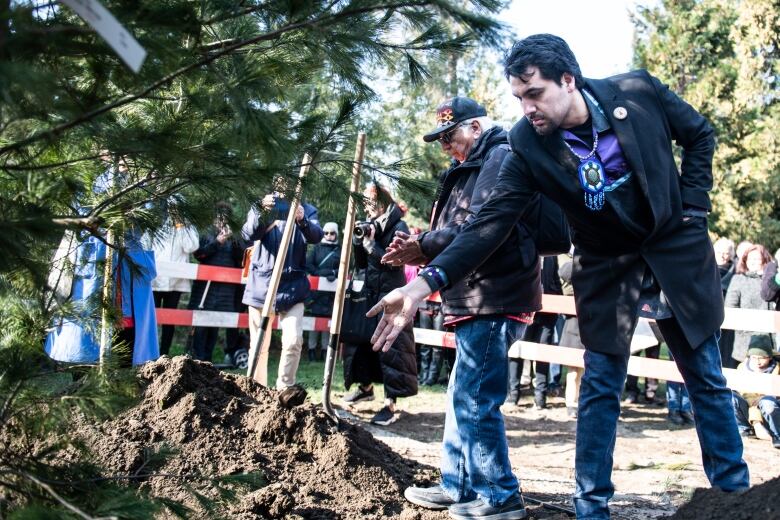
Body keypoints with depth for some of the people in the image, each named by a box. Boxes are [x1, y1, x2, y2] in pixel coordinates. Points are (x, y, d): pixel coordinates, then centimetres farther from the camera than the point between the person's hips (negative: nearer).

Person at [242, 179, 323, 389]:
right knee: (258, 343, 5)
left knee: (293, 340, -11)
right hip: (261, 283, 0)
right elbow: (248, 233, -11)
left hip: (292, 286, 0)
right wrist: (262, 212, -31)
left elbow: (317, 236, -12)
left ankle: (284, 389, 4)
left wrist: (302, 221, -33)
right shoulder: (262, 206, 6)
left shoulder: (306, 209, 7)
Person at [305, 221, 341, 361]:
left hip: (332, 289, 0)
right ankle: (312, 348, 4)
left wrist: (334, 273, -15)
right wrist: (319, 273, -11)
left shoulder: (340, 250, 9)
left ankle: (325, 349, 8)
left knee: (328, 318, 3)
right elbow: (308, 264, 2)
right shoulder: (317, 247, 10)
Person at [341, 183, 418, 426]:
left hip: (391, 296, -7)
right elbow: (361, 264, 11)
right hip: (370, 293, 7)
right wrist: (357, 241, -4)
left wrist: (370, 244, -17)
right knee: (362, 339, 15)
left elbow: (393, 262, -18)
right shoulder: (370, 225, 10)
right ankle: (366, 386, 35)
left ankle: (391, 404, -7)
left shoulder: (398, 227, -8)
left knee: (390, 348, -9)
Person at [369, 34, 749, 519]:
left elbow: (700, 134, 1)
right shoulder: (528, 145, -16)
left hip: (675, 244, 0)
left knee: (707, 379, 8)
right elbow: (492, 221, -21)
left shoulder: (638, 91, -17)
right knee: (600, 386, 1)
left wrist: (693, 206, -6)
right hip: (606, 264, 0)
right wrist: (425, 282, -32)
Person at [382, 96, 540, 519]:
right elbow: (459, 232, 18)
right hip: (480, 299, 11)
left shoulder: (501, 158, -8)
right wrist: (421, 249, 0)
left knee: (474, 401, -8)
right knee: (462, 398, 15)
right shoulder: (475, 167, 23)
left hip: (495, 299, -11)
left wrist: (425, 247, -14)